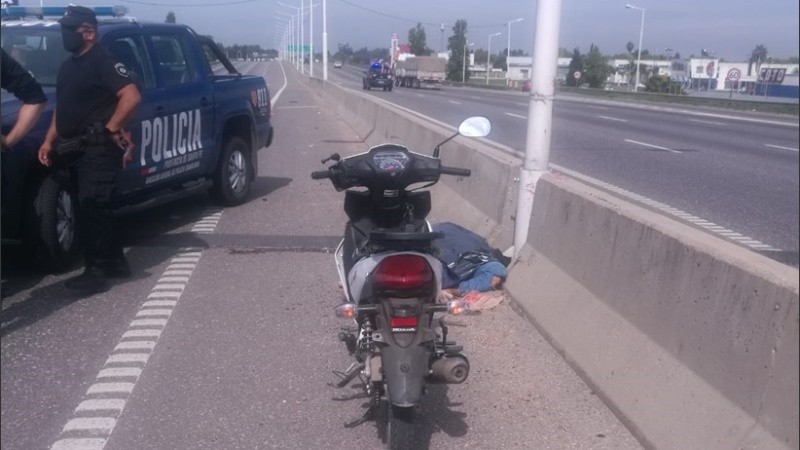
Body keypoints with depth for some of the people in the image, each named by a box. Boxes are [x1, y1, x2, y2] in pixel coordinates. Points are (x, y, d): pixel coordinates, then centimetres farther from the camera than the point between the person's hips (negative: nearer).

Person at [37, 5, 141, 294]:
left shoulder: (103, 61, -10)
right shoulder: (68, 66, 19)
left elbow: (132, 97, -22)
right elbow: (62, 108, 24)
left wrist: (110, 130, -19)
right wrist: (49, 141, 15)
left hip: (99, 149, -10)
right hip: (76, 150, 10)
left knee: (91, 209, -11)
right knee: (94, 209, 13)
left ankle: (96, 273, -5)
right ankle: (115, 261, 24)